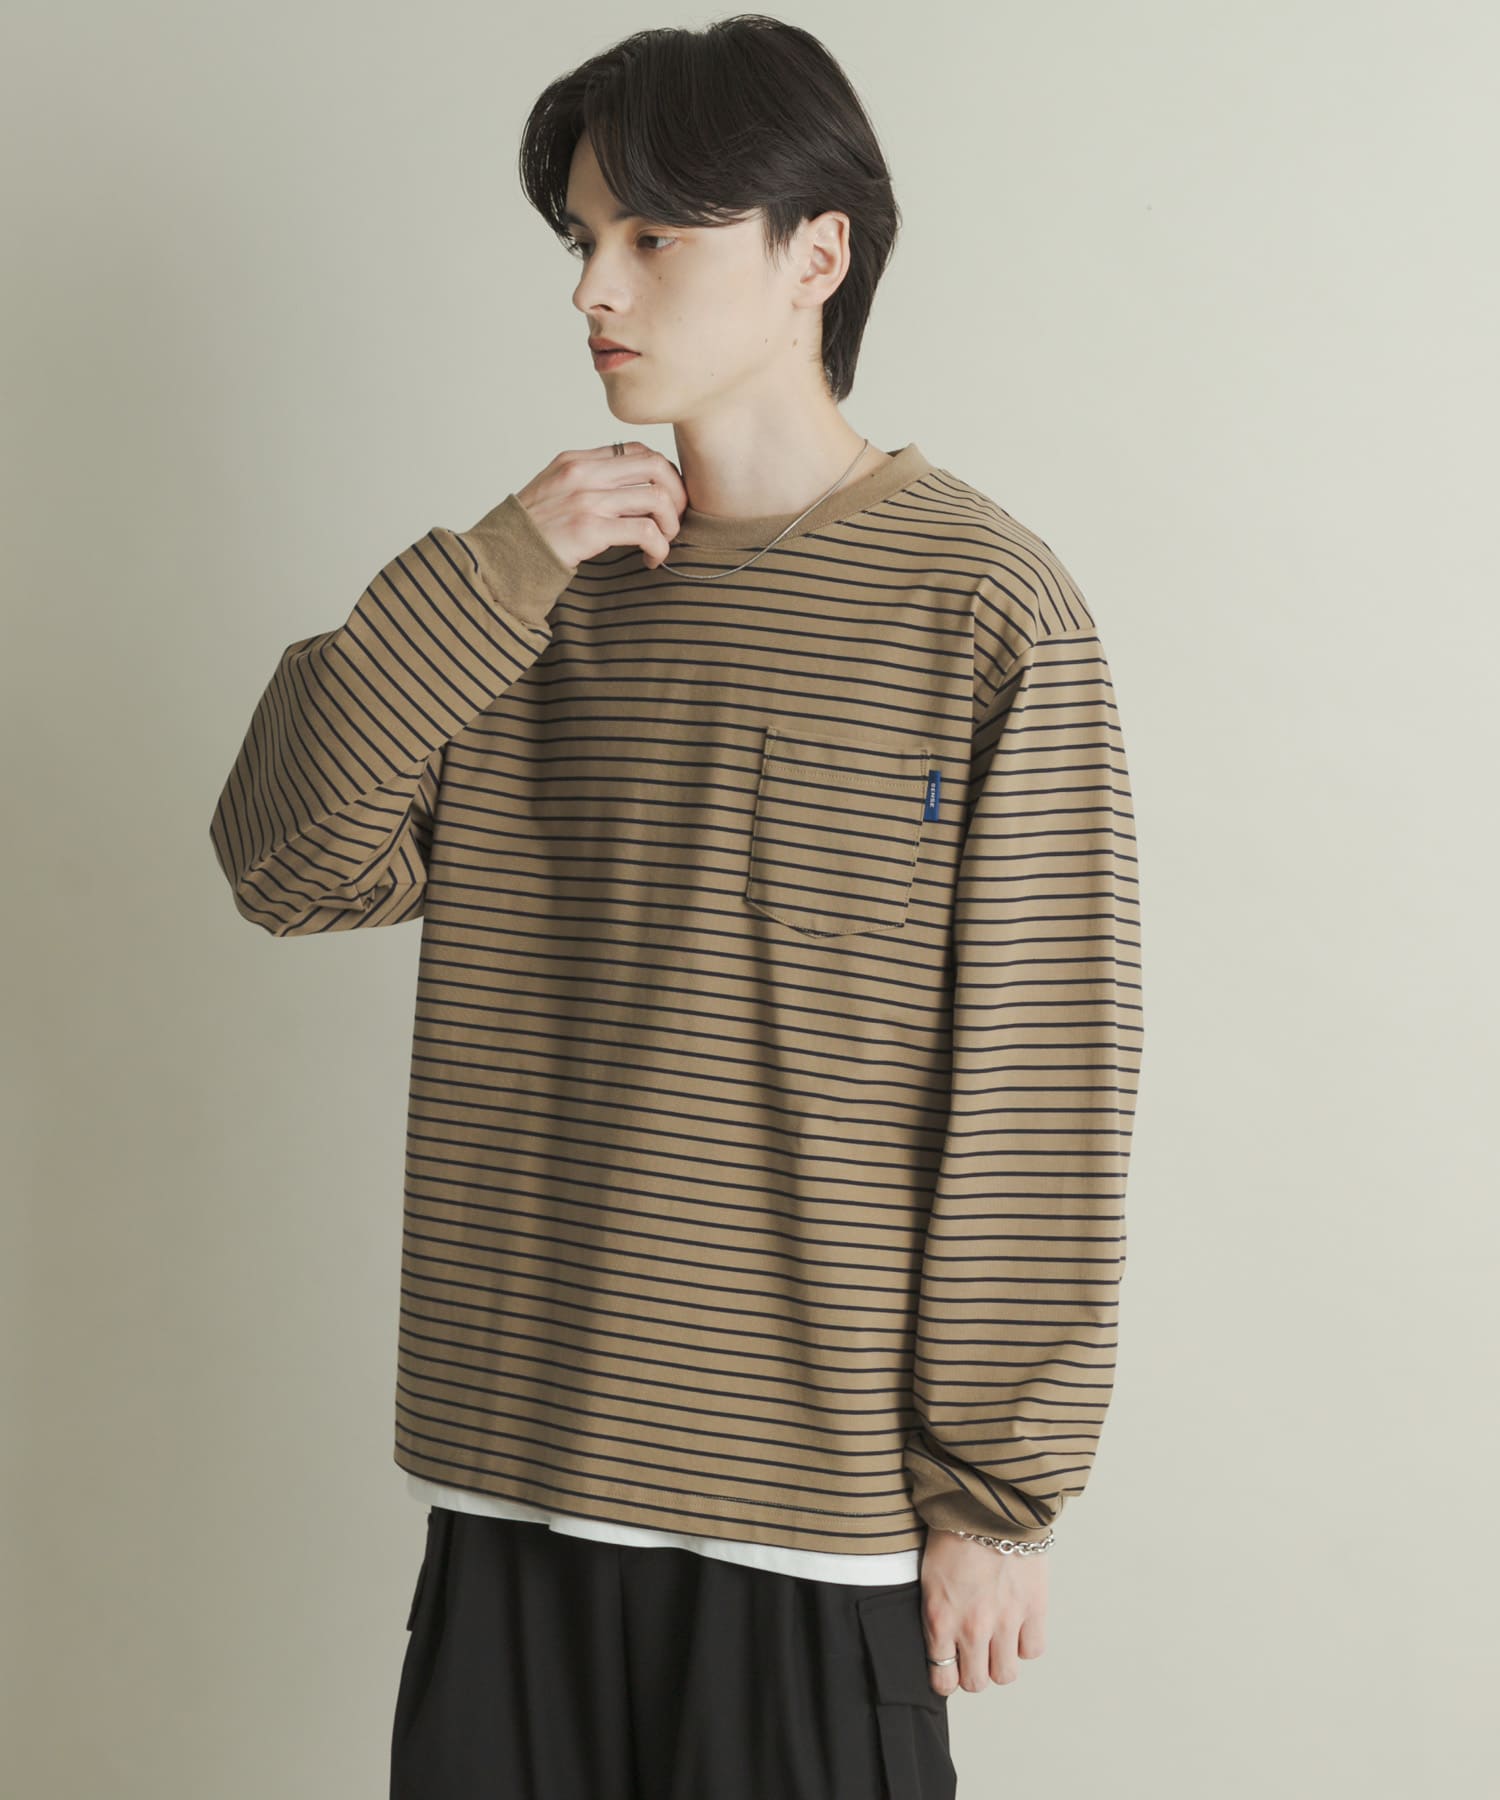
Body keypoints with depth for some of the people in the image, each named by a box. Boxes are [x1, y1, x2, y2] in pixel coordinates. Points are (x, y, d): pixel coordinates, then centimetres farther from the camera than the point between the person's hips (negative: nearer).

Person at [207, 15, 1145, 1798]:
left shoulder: (983, 611, -9)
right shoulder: (547, 585, 8)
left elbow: (1044, 1080, -9)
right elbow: (288, 863, 0)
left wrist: (998, 1488, -7)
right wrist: (485, 574, -11)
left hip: (817, 1512, -4)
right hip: (514, 1464, 5)